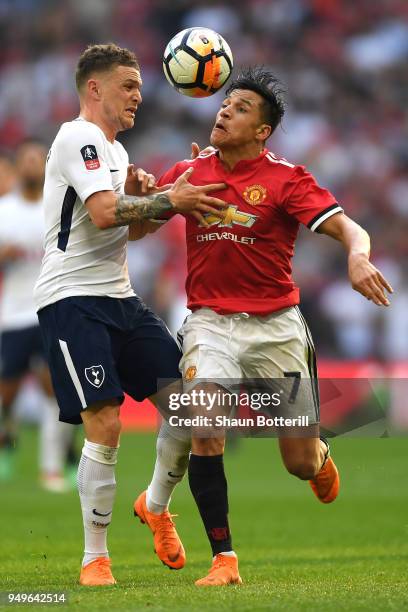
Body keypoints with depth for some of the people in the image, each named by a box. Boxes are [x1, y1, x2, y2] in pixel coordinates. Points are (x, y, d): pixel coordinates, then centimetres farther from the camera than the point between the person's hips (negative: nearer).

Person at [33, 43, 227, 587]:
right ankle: (94, 560, -5)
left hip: (119, 297, 9)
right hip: (73, 299, -9)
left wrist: (142, 197, 5)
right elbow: (103, 213, -24)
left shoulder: (115, 150, 20)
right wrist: (167, 200, -20)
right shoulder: (79, 138, -10)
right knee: (106, 425, -15)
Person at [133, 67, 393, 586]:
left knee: (301, 463, 3)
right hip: (210, 323, 1)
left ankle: (319, 456, 43)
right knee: (204, 431, -23)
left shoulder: (285, 178, -6)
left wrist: (358, 257, -37)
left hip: (275, 325, -1)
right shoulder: (189, 173, 4)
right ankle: (223, 559, -14)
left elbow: (347, 228, -14)